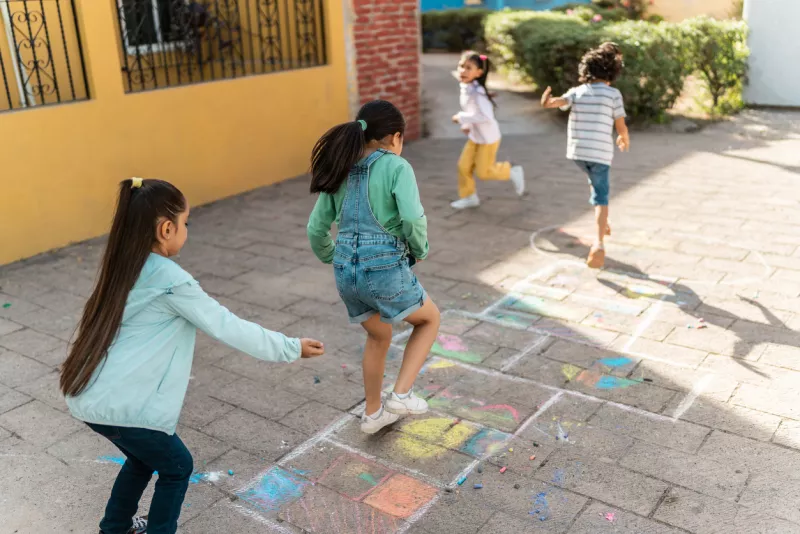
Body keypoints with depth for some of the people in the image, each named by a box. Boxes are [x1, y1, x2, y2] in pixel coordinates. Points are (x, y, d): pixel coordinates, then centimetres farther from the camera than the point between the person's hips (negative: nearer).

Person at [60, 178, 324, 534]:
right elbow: (229, 328, -12)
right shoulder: (170, 281, -17)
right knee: (176, 466, 14)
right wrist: (291, 348, -4)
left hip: (89, 397, 8)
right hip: (120, 405, -8)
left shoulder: (124, 267, 7)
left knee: (143, 458, 29)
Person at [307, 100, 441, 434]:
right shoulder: (397, 167, -6)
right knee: (430, 319, 24)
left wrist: (331, 260, 33)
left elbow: (317, 229, 14)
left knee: (379, 337, 32)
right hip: (386, 273, -6)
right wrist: (420, 250, 1)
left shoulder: (340, 171, 11)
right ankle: (401, 395, 15)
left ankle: (373, 413, 44)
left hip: (347, 275, 6)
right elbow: (413, 219, -20)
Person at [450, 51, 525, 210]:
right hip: (475, 136, 8)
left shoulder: (477, 92, -28)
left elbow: (485, 116, -37)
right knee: (463, 166, 7)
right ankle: (469, 197, 24)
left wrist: (461, 117, -30)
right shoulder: (464, 88, 0)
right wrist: (467, 125, 4)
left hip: (488, 138, -8)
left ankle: (512, 172, 25)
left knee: (483, 171, 2)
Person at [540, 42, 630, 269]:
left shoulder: (576, 92, 5)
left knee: (597, 183, 32)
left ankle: (603, 224, 38)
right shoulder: (613, 93, -3)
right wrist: (625, 140, 16)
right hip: (600, 153, -4)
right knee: (601, 197, 2)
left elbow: (559, 102, -19)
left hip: (578, 150, 4)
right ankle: (599, 243, -17)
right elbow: (621, 127, 0)